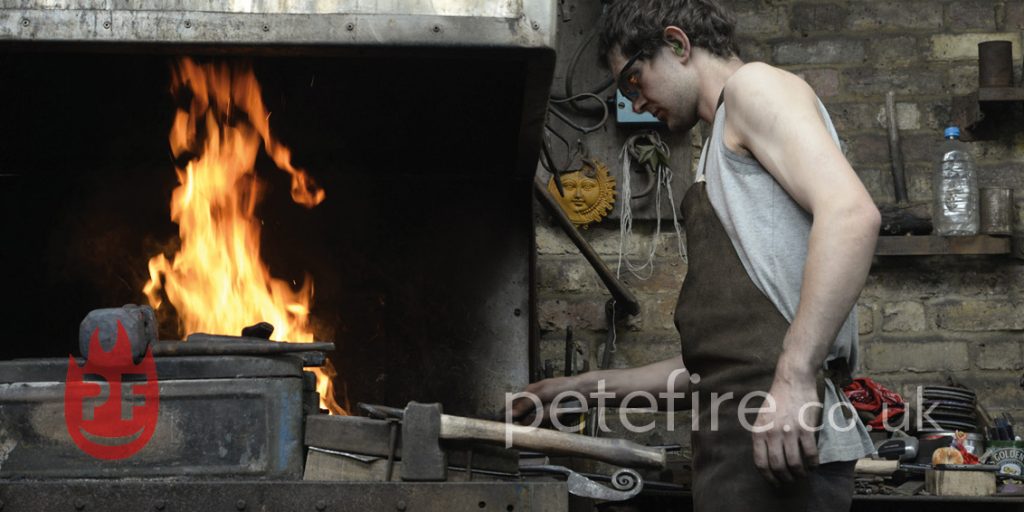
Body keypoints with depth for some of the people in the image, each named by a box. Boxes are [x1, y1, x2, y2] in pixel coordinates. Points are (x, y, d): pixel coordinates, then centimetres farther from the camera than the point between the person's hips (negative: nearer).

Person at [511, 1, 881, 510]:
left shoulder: (755, 86, 2)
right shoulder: (725, 157, 30)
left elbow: (850, 214, -17)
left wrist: (795, 376, -24)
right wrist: (586, 386, 33)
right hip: (740, 443, 9)